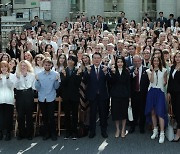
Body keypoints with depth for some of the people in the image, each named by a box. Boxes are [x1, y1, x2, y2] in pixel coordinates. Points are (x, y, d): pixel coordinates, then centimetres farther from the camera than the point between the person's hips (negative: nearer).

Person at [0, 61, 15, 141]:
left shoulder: (11, 76, 5)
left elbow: (11, 86, -6)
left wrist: (7, 77, -17)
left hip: (9, 99, -2)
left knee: (8, 116, 1)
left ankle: (8, 133, 9)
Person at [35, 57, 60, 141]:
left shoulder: (55, 74, -1)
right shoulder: (39, 75, 4)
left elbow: (56, 87, 0)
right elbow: (37, 88, 1)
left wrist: (57, 80, -17)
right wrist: (37, 80, -15)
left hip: (51, 98, -2)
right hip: (42, 99, 2)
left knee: (51, 117, -3)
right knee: (44, 117, 9)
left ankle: (53, 133, 11)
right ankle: (46, 133, 21)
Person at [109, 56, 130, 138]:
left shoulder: (126, 72, 2)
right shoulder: (113, 71, -1)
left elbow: (128, 84, 2)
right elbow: (111, 82, -12)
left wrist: (129, 96, -1)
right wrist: (113, 73, -25)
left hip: (124, 95, 0)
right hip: (115, 95, 0)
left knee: (124, 112, 7)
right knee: (115, 112, 4)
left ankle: (123, 130, 19)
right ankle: (117, 129, 19)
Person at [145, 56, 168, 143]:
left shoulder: (164, 70, 2)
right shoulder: (149, 71, 5)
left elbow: (165, 81, 13)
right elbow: (151, 80, -10)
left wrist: (161, 85, 1)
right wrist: (153, 70, -13)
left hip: (160, 92, -2)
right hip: (151, 92, 2)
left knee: (160, 112, -10)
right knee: (152, 112, 8)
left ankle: (162, 134, -7)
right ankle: (155, 130, 22)